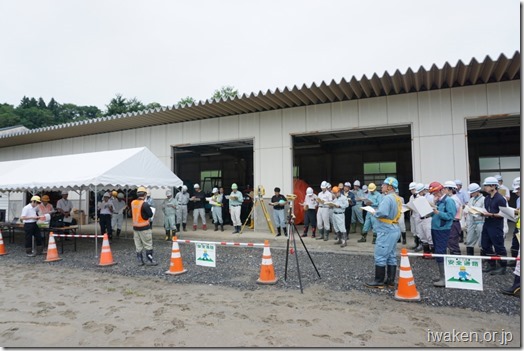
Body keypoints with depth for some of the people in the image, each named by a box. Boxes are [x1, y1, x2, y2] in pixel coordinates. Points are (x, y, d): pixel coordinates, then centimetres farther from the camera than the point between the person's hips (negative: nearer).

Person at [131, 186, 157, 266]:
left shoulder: (133, 203, 2)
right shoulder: (144, 204, -18)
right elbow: (150, 214, -14)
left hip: (135, 227, 7)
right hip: (144, 227, -7)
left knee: (138, 245, 13)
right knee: (148, 245, 3)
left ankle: (140, 260, 19)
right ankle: (149, 260, 7)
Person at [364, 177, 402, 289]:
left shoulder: (388, 198, -18)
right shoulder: (397, 199, 12)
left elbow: (382, 212, -30)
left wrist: (374, 213, -11)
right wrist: (377, 212, 9)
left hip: (386, 231, -10)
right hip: (394, 229, 10)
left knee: (380, 256, -2)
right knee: (391, 256, 14)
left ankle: (379, 281, 5)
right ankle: (390, 280, 20)